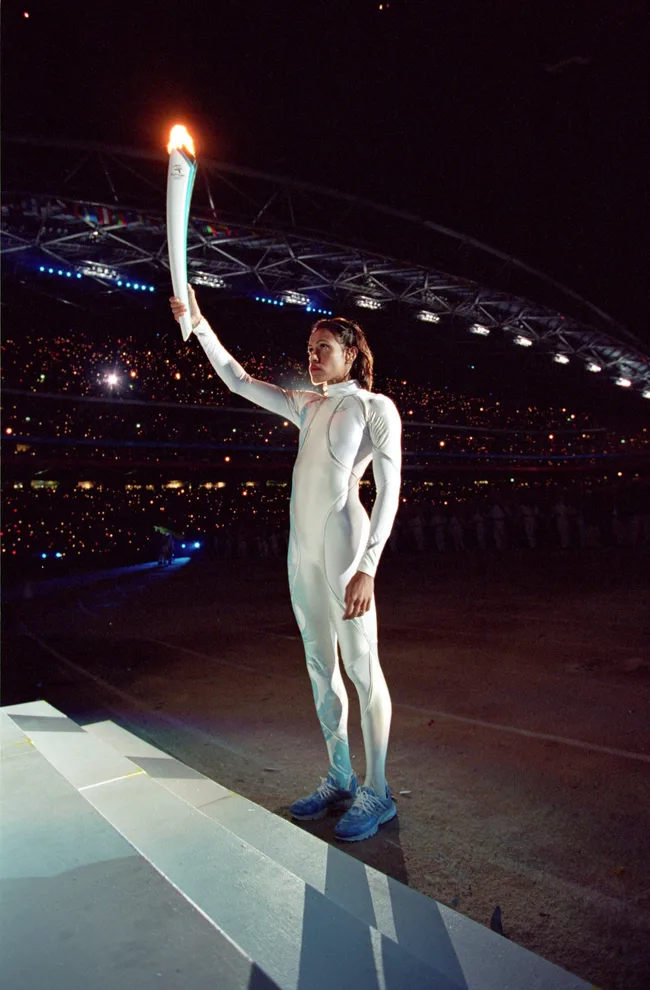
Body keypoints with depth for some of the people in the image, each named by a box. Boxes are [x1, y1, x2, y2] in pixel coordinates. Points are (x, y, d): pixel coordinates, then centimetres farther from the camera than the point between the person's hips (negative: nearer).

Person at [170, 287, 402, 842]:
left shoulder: (375, 407, -1)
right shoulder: (308, 406, 18)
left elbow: (389, 492, -8)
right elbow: (238, 380, 22)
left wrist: (367, 567, -17)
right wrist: (199, 324, 15)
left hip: (344, 540, -7)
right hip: (303, 545, 7)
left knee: (361, 666, -1)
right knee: (320, 664, 12)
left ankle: (376, 793, 12)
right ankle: (341, 780, 26)